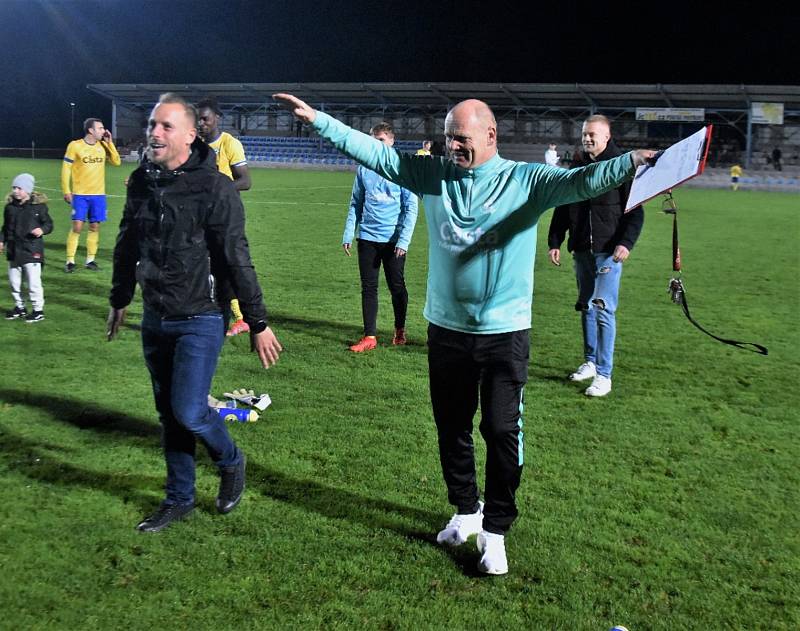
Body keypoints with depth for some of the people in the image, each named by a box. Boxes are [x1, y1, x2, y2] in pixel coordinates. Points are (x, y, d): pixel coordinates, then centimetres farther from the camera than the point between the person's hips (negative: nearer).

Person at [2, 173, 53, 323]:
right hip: (13, 250, 6)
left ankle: (38, 309, 7)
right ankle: (19, 307, 29)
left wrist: (42, 230, -22)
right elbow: (6, 227, 16)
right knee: (14, 281, 14)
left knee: (34, 281, -5)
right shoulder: (10, 206, 6)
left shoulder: (38, 205, -8)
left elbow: (48, 223, -2)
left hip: (32, 250, -6)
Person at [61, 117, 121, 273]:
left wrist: (109, 142, -4)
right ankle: (70, 261, 2)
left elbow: (117, 162, 1)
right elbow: (66, 169, -3)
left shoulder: (103, 146, 6)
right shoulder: (75, 146, -6)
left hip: (98, 195, 4)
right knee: (77, 227, -7)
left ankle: (90, 260, 15)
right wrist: (66, 191, -8)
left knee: (95, 227, 5)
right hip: (80, 195, -4)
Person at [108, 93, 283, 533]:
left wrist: (258, 323, -13)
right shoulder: (141, 182, 5)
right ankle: (179, 499, 28)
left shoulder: (214, 187, -14)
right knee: (168, 414, 13)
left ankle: (231, 462, 21)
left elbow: (236, 260, -14)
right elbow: (127, 246, 17)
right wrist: (119, 300, 25)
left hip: (199, 321, -6)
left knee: (188, 410, -10)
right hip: (155, 321, 6)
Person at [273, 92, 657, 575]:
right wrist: (316, 118, 1)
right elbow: (374, 152, 3)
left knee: (502, 432, 1)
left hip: (505, 334, -4)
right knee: (451, 427, 16)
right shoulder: (434, 175, 2)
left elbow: (579, 181, -23)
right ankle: (466, 511, 36)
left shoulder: (526, 180, -8)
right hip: (446, 330, 4)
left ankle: (495, 531, 16)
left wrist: (629, 164, -41)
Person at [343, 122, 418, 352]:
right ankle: (369, 336, 9)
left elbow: (411, 208, -5)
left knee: (397, 286, 7)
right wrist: (348, 235, 5)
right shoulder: (364, 169, 7)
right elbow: (355, 204, 13)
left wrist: (404, 239, -13)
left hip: (393, 239, -3)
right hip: (367, 238, 3)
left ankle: (400, 330, 26)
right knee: (368, 287, 4)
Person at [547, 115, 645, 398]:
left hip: (608, 251, -6)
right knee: (586, 307, 13)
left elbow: (636, 211, -8)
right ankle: (590, 362, 26)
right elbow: (562, 208, 16)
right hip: (581, 250, 6)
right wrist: (554, 242, 9)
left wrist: (626, 242, -20)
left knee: (603, 309, -9)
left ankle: (604, 374, -5)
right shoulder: (577, 167, 10)